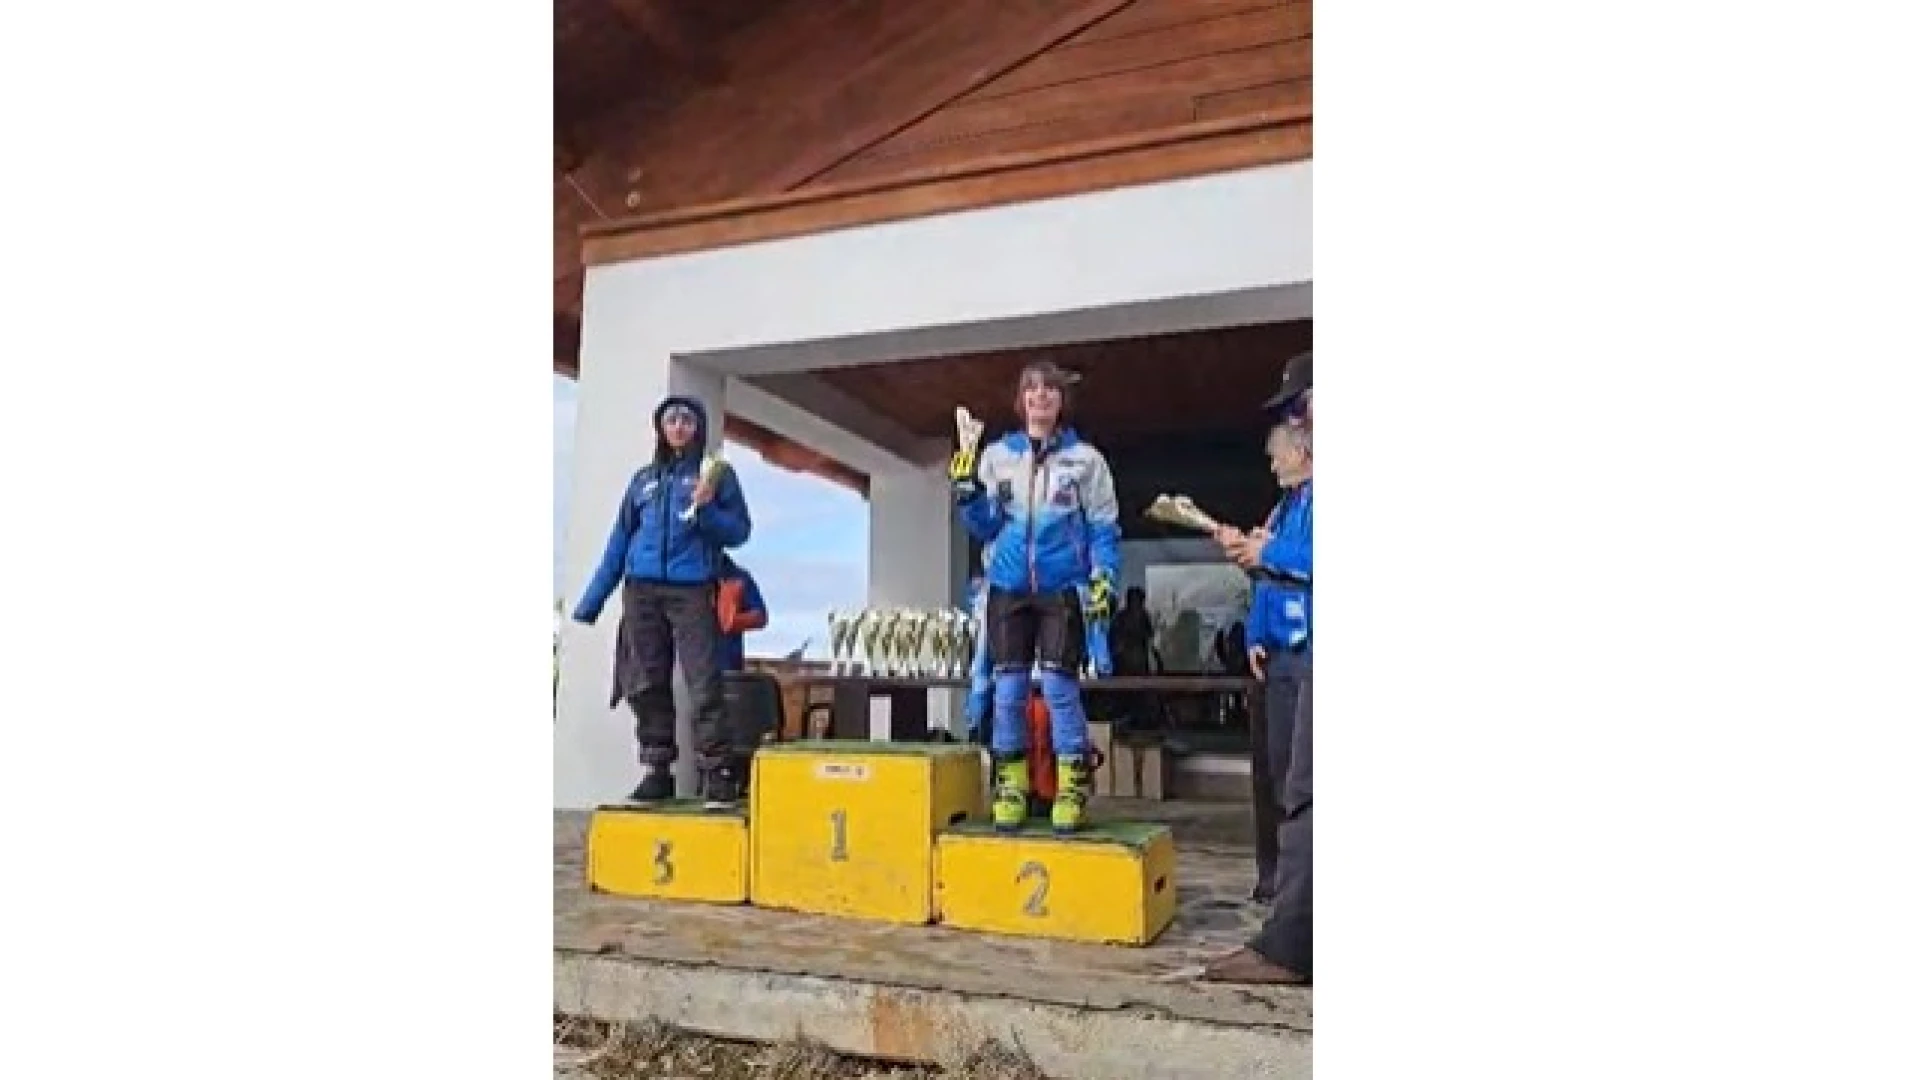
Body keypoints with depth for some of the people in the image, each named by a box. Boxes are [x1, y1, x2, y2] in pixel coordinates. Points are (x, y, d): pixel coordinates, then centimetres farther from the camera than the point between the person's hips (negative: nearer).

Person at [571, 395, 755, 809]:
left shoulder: (718, 474, 8)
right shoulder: (644, 478, 17)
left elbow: (739, 532, 2)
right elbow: (619, 541, 17)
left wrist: (705, 508, -17)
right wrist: (591, 602, 15)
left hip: (693, 592, -4)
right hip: (642, 591, 4)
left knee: (704, 683, -11)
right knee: (646, 685, 3)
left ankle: (721, 772, -8)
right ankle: (656, 771, 11)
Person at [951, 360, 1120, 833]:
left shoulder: (1085, 458, 2)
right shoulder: (996, 455, 8)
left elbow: (1104, 527, 2)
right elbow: (986, 528, 11)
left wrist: (1104, 578, -11)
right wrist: (967, 496, -7)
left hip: (1063, 589, -2)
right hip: (1009, 587, 3)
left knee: (1059, 686, -7)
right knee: (1008, 687, 3)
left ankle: (1073, 790, 3)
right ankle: (1010, 789, 13)